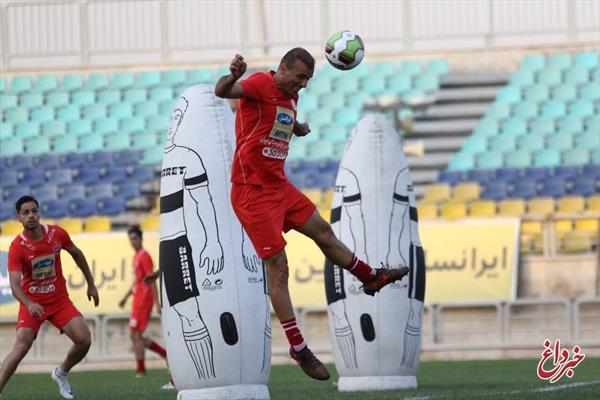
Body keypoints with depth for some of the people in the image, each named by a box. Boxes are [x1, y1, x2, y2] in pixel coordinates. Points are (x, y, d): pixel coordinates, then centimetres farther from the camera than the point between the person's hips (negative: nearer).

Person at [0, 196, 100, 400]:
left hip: (60, 300, 4)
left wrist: (91, 284, 18)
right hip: (32, 303, -3)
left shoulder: (57, 234, -7)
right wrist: (29, 304, -45)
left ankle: (61, 373, 17)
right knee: (22, 346, -22)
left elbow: (77, 254, 14)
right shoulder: (17, 247, -18)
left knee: (84, 340, -11)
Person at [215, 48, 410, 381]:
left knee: (323, 232, 24)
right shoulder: (260, 85, -17)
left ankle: (372, 277, 46)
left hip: (279, 186, 9)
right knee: (277, 268, -8)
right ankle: (298, 348, -4)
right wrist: (233, 76, -60)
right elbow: (222, 91, -39)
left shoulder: (290, 95, 10)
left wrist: (298, 128, 15)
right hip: (253, 192, -9)